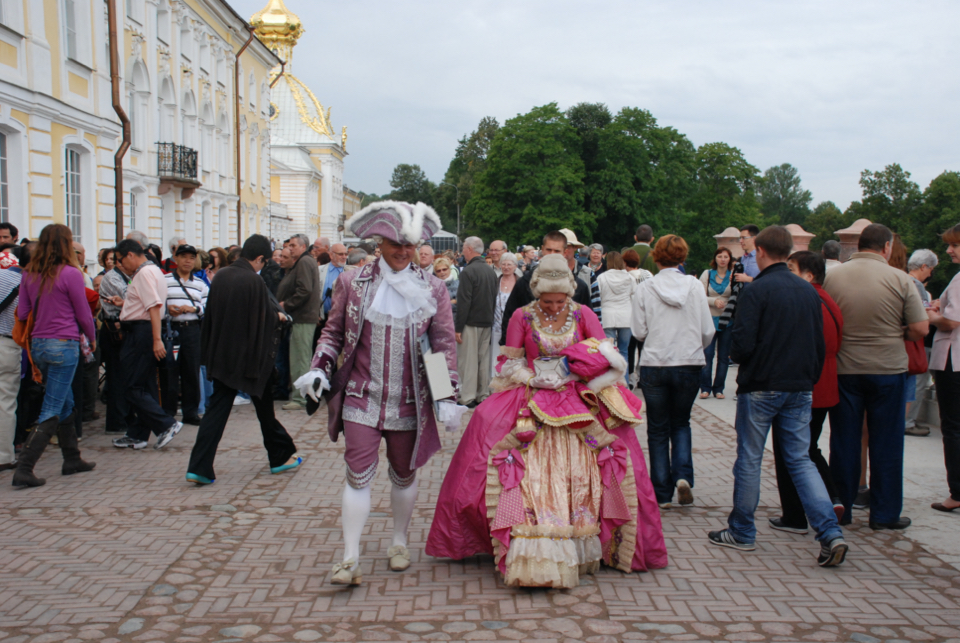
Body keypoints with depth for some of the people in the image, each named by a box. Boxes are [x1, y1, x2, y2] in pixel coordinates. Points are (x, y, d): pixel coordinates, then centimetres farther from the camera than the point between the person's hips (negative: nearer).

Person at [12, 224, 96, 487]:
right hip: (63, 345, -7)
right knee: (51, 411, -2)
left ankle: (72, 459, 28)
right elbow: (83, 314, -5)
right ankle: (23, 469, -7)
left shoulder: (29, 274, 6)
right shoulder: (70, 273, -12)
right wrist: (92, 337, 12)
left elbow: (22, 312, 9)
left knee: (65, 405, 19)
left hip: (38, 345, 7)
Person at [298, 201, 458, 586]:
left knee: (404, 474, 14)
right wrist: (319, 369, -5)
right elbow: (333, 331, 10)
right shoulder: (352, 283, 2)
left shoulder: (432, 289, 2)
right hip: (361, 398, -1)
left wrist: (446, 395, -3)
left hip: (410, 402, 1)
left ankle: (399, 544, 34)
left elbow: (444, 344, 3)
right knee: (358, 475, -3)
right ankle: (350, 559, 2)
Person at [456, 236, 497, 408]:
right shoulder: (491, 272, 8)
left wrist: (458, 328, -14)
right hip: (487, 323, 7)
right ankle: (483, 395, 17)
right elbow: (494, 301, 13)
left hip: (471, 324, -7)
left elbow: (464, 303, -18)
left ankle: (467, 398, -1)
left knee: (468, 361, -2)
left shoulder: (468, 272, -15)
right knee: (484, 360, 11)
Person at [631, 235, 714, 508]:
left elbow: (638, 332, -5)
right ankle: (683, 475, -1)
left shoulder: (644, 289, -6)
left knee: (658, 429, 10)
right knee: (681, 423, 20)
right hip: (689, 365, 1)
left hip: (654, 365, -1)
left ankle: (662, 493, 13)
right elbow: (708, 331, 0)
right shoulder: (695, 286, -3)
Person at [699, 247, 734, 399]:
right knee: (707, 354, -4)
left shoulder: (733, 276, 3)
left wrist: (734, 283, -19)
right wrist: (714, 301, -18)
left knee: (724, 356, 5)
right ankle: (705, 388, 4)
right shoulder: (707, 274, 5)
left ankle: (718, 388, 14)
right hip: (710, 319, -1)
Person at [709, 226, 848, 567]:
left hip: (761, 388, -5)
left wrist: (738, 358, 6)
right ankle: (831, 534, -2)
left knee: (749, 460, 7)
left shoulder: (757, 290, -13)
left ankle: (742, 532, 19)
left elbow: (741, 343, -17)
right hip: (800, 389, 6)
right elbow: (820, 344, 10)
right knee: (801, 460, 10)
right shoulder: (809, 291, 6)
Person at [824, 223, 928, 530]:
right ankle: (885, 514, 15)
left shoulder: (832, 276, -3)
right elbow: (920, 328, -9)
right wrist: (896, 335, 9)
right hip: (887, 369, -2)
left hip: (843, 368, 2)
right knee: (886, 444, 8)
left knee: (844, 441, 11)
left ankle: (841, 508, 19)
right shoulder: (900, 279, -9)